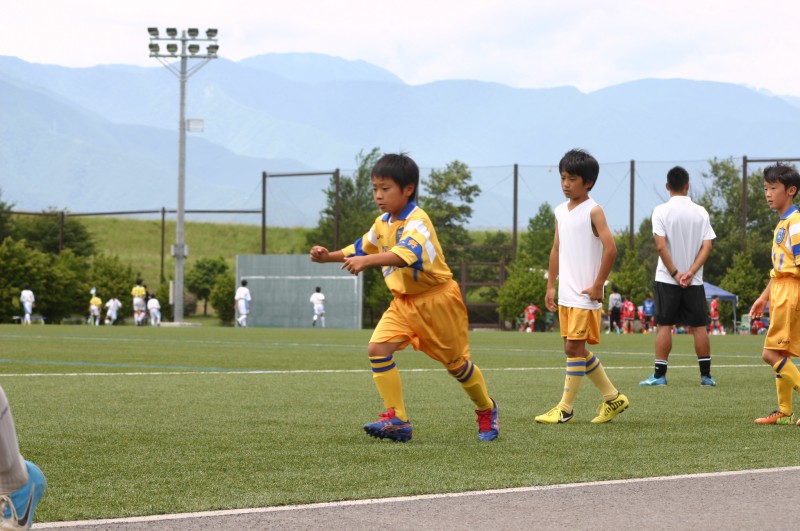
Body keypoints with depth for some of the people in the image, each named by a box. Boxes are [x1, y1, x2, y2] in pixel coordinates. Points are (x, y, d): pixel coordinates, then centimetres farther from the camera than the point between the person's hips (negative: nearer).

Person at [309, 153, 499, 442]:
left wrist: (367, 261, -55)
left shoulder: (417, 221, -23)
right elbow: (361, 248, 21)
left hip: (437, 298, -7)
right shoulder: (382, 223, 4)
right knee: (377, 348, -15)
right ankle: (397, 419, -13)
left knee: (456, 362, 7)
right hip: (404, 301, 7)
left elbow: (407, 253, -43)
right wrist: (329, 256, 5)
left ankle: (487, 409, 33)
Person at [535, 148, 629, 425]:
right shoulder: (560, 211, 12)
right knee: (575, 350, 11)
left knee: (574, 347, -7)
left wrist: (598, 286, -15)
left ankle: (565, 408, -2)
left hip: (585, 295, -8)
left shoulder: (593, 211, -9)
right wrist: (551, 286, 14)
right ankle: (613, 397, 22)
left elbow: (610, 248, -16)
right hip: (565, 295, 8)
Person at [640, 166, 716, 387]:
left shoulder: (661, 211, -6)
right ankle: (706, 375, 9)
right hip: (694, 282, 2)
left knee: (664, 325, 1)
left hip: (667, 280, -2)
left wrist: (675, 273, -8)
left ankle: (660, 374, -1)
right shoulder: (700, 212, 2)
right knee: (699, 326, 7)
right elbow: (707, 246, -4)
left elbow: (661, 246, -13)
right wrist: (690, 273, -8)